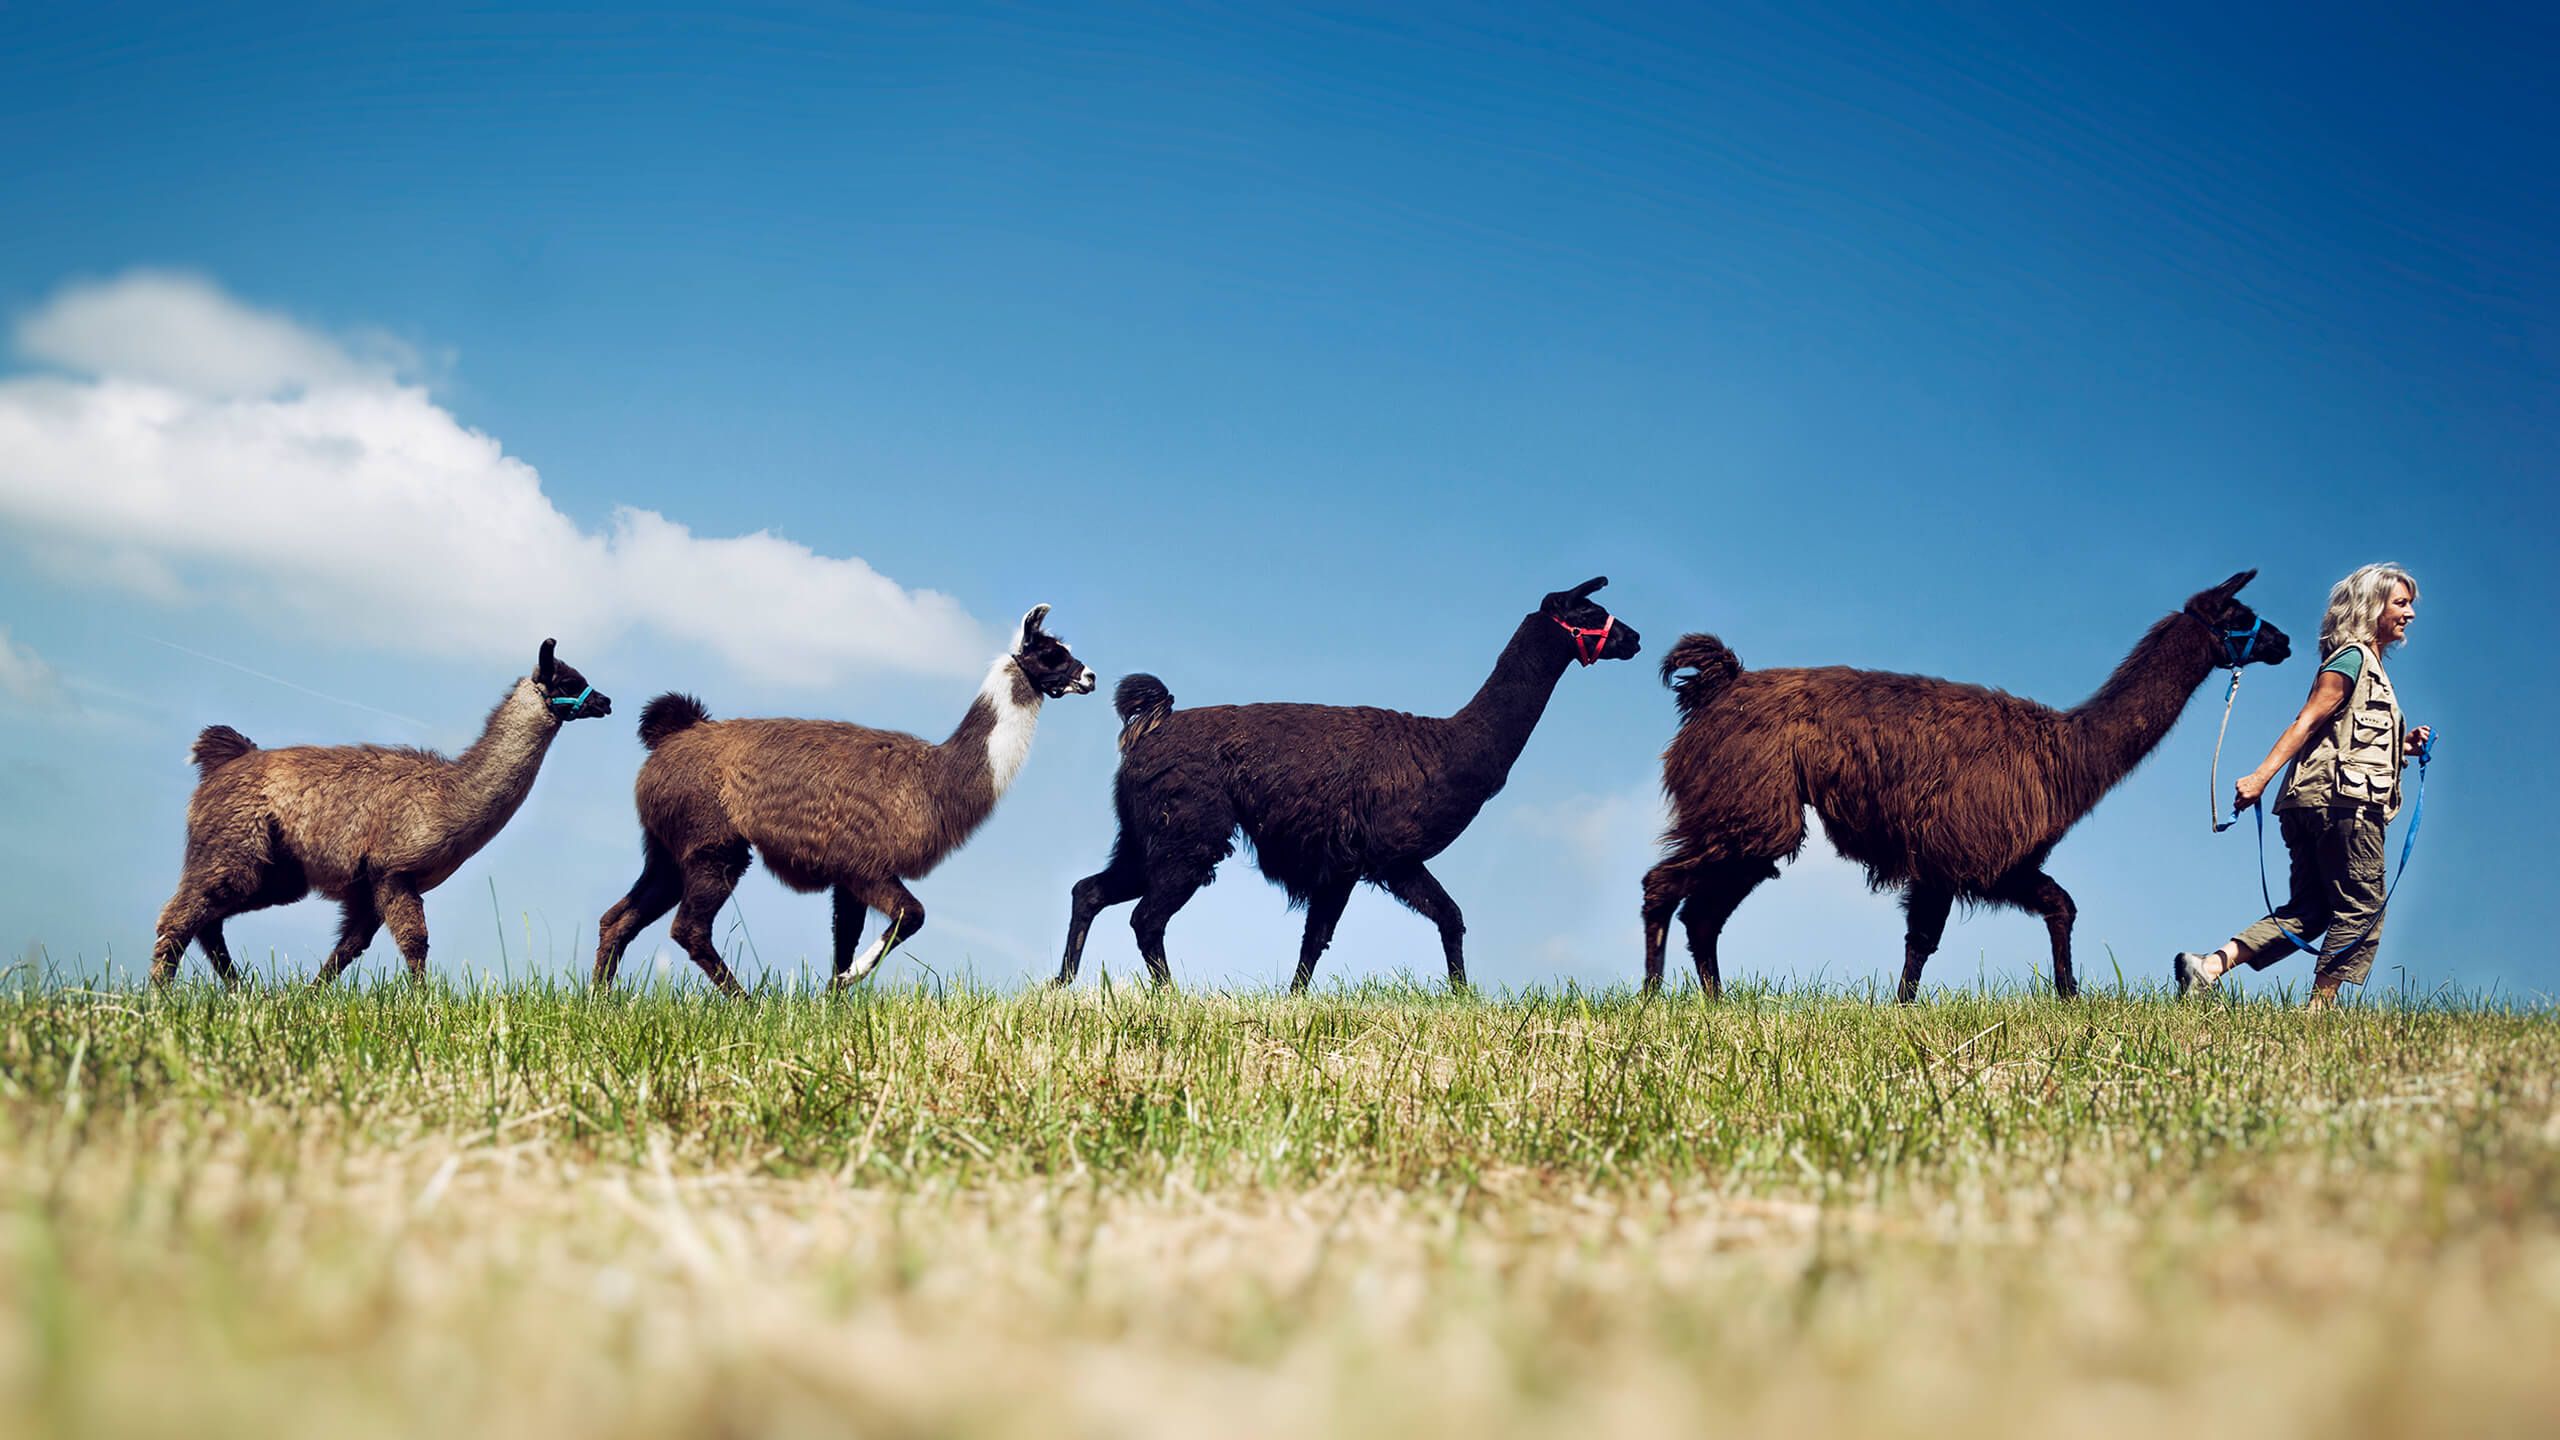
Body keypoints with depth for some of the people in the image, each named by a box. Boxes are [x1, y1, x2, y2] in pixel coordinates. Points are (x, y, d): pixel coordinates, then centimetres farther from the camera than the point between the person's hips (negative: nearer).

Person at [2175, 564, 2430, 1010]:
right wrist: (2261, 776, -23)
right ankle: (2320, 1014, -7)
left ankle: (2210, 965, -6)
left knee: (2307, 911, 5)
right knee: (2361, 912, -5)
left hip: (2316, 805, 9)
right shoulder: (2352, 658, -4)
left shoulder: (2370, 666, 26)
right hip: (2344, 803, -9)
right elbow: (2307, 723, -15)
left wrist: (2403, 747, 12)